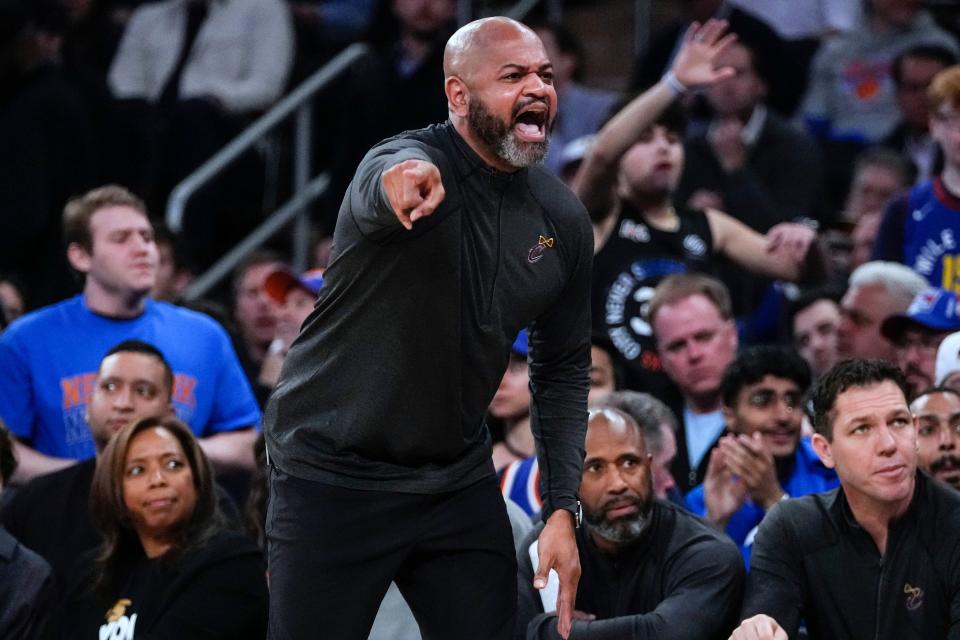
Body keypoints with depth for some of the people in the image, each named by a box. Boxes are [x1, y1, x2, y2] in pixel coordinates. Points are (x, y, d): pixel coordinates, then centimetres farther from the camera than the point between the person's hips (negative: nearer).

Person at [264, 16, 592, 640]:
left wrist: (563, 510, 1)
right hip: (334, 477, -5)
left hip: (458, 478, 5)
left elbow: (564, 370, 10)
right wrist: (404, 182, -69)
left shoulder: (563, 219, 0)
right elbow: (383, 188, -44)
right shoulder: (409, 164, -17)